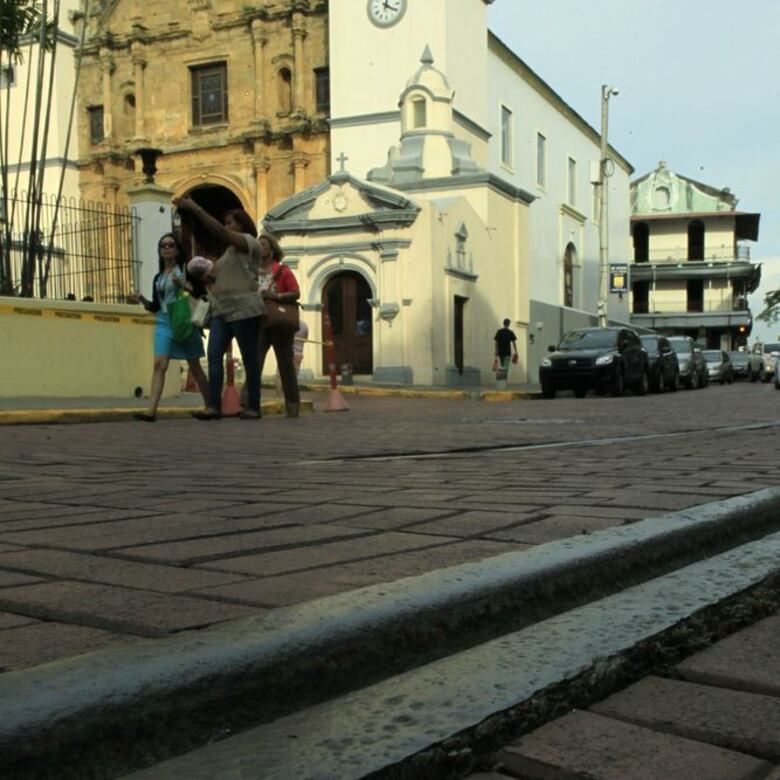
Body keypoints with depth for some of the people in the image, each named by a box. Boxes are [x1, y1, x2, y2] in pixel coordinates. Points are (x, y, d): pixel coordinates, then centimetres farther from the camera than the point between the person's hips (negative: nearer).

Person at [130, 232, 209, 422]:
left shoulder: (185, 270, 4)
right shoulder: (158, 277, 18)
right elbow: (155, 307, 18)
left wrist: (184, 285, -19)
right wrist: (142, 300, 1)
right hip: (164, 324, 4)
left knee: (195, 367, 3)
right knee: (159, 364, -12)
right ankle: (151, 410, -21)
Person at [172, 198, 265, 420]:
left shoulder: (250, 242, -2)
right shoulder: (230, 251, 25)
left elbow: (219, 232, -17)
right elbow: (219, 278, 26)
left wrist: (194, 208, -18)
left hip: (243, 310, -8)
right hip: (222, 310, 8)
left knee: (249, 359, -3)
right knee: (214, 354, -6)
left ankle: (254, 407, 2)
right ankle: (214, 406, -11)